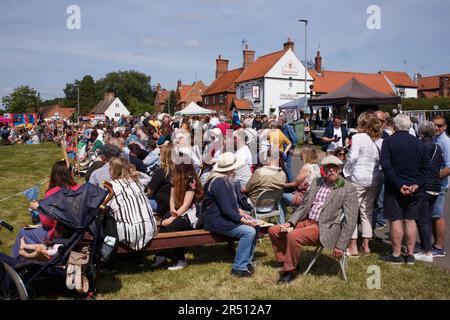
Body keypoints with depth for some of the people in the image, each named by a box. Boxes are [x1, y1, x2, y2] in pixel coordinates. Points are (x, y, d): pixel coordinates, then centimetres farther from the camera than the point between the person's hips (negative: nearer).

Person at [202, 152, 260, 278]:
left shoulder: (223, 179, 11)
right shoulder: (219, 183, -21)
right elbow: (226, 209, -24)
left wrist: (239, 211, 8)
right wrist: (242, 219, -19)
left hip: (223, 216, 10)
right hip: (216, 221, -10)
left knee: (255, 225, 1)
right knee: (249, 231, -21)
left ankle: (247, 261, 7)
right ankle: (239, 268, -12)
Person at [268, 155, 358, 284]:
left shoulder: (348, 189, -6)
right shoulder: (316, 182, 13)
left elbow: (350, 221, -9)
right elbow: (304, 206, 18)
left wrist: (341, 246, -13)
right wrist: (290, 223, 3)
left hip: (324, 229, -7)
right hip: (306, 222, 7)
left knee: (293, 236, -30)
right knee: (274, 230, 0)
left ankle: (290, 270, -9)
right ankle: (287, 261, 16)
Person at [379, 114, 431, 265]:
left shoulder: (388, 142, -7)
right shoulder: (419, 143, 6)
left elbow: (386, 166, -17)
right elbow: (427, 166, 1)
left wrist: (399, 185, -15)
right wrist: (417, 184, -7)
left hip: (394, 188, -4)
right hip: (414, 189, 4)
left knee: (396, 220, 2)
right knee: (410, 220, 10)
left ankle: (396, 255, 7)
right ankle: (410, 255, 17)